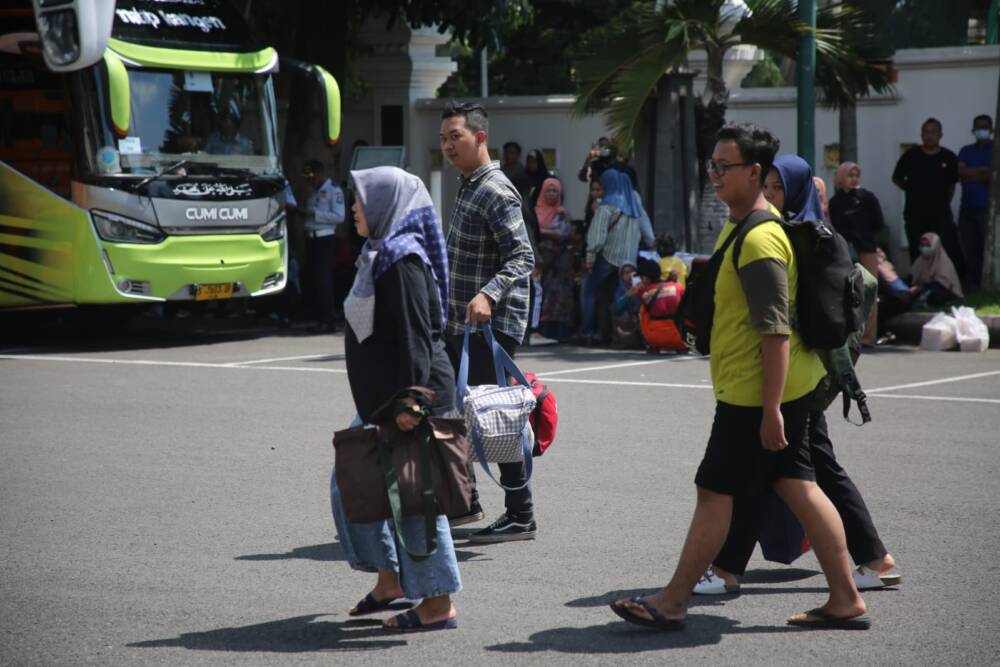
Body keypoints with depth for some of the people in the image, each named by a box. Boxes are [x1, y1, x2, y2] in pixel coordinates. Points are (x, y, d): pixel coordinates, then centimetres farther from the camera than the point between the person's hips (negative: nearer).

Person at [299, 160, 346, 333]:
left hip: (325, 239, -8)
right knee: (317, 279, 7)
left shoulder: (334, 190, -5)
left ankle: (329, 321, -11)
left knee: (324, 279, -12)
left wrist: (314, 214, -16)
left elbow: (339, 216, -14)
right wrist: (303, 212, 6)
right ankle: (321, 318, 11)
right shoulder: (314, 191, 19)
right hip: (312, 238, 8)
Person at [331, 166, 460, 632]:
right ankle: (389, 579, 26)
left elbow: (414, 337, -22)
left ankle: (438, 604, 5)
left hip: (412, 399, -10)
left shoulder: (402, 261, -16)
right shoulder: (381, 254, 15)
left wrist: (409, 401, -25)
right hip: (379, 400, 10)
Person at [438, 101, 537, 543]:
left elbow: (523, 257, -23)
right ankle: (463, 502, 26)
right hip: (459, 324, 10)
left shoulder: (496, 193, -15)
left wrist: (488, 294, -36)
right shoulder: (468, 187, 15)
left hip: (492, 325, -10)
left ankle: (520, 517, 0)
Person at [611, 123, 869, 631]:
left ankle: (672, 603, 6)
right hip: (761, 389, 10)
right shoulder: (738, 227, 14)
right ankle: (845, 600, 12)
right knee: (797, 486, 10)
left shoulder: (759, 241, -19)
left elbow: (776, 331, -23)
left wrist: (770, 409, -25)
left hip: (756, 390, -10)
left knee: (715, 492, -2)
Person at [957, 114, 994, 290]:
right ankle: (972, 282, 7)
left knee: (988, 247, -9)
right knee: (969, 247, 2)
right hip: (968, 207, 4)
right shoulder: (966, 151, 17)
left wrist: (972, 175, -4)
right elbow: (960, 172, 1)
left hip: (988, 207, -4)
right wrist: (983, 170, -6)